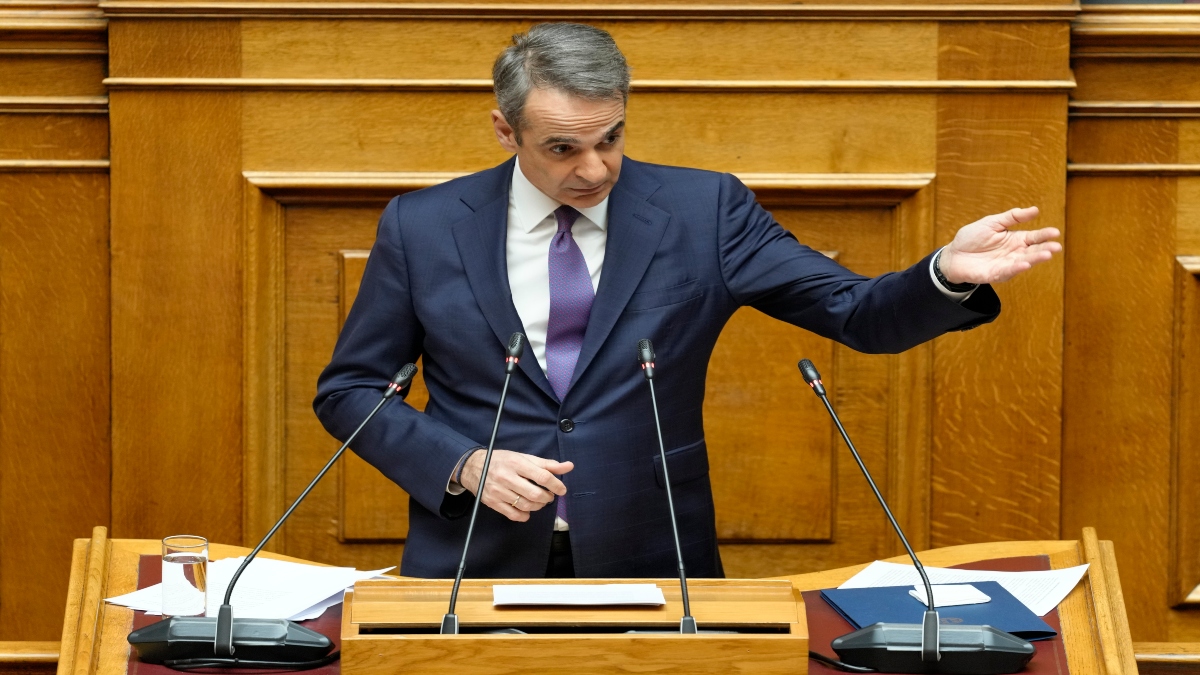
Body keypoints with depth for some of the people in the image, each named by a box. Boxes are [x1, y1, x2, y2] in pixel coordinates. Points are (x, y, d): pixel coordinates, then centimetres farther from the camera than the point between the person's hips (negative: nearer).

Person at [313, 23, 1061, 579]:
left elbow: (857, 313, -3)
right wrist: (462, 464, -8)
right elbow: (348, 390, 8)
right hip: (476, 567, 0)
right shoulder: (421, 227, 1)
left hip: (648, 569, 0)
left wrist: (948, 275, -23)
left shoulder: (703, 213, 0)